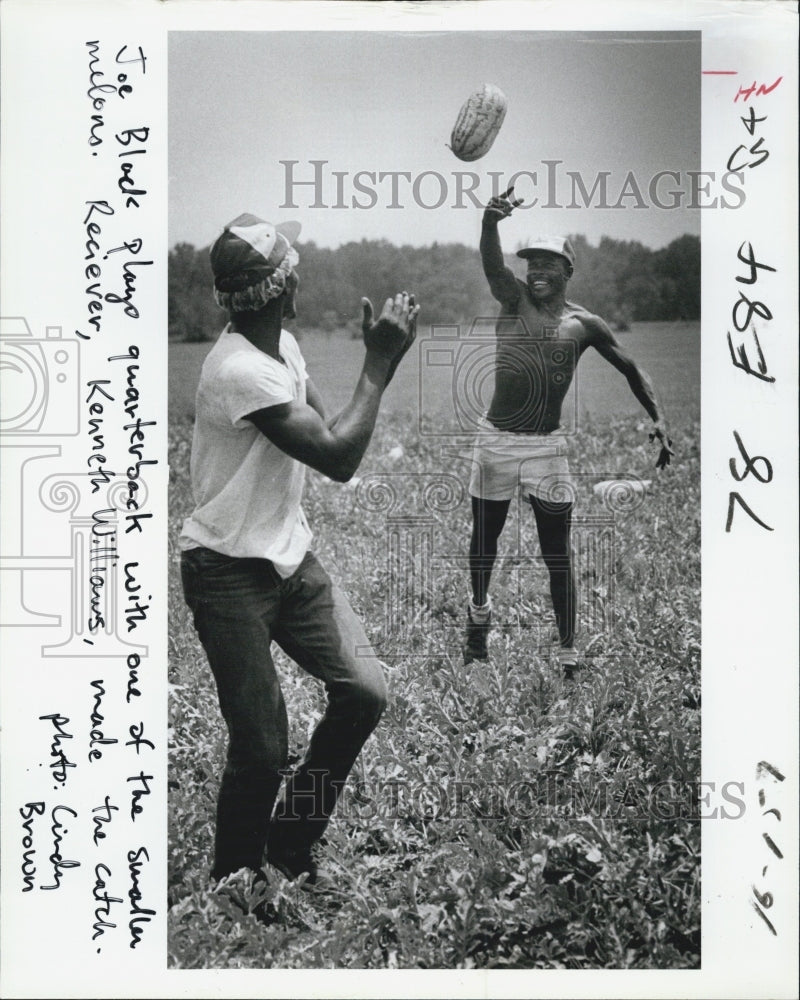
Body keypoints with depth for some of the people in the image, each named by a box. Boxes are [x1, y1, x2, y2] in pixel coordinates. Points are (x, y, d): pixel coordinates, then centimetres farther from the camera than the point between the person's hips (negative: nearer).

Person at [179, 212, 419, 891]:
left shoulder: (282, 348, 5)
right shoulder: (242, 371, -24)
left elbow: (330, 443, 8)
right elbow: (339, 457, -24)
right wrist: (380, 363, -18)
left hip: (292, 558, 8)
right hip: (231, 575, -8)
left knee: (365, 690, -3)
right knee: (262, 751, -5)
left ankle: (292, 852, 17)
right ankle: (234, 882, 20)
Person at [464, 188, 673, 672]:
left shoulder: (584, 324, 1)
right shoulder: (514, 298, 0)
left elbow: (630, 368, 10)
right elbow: (491, 262, -21)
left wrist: (658, 418, -4)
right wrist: (491, 220, -44)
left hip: (546, 447, -1)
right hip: (495, 439, 1)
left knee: (558, 554, 0)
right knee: (485, 537, 15)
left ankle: (569, 653, 8)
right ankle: (480, 610, 43)